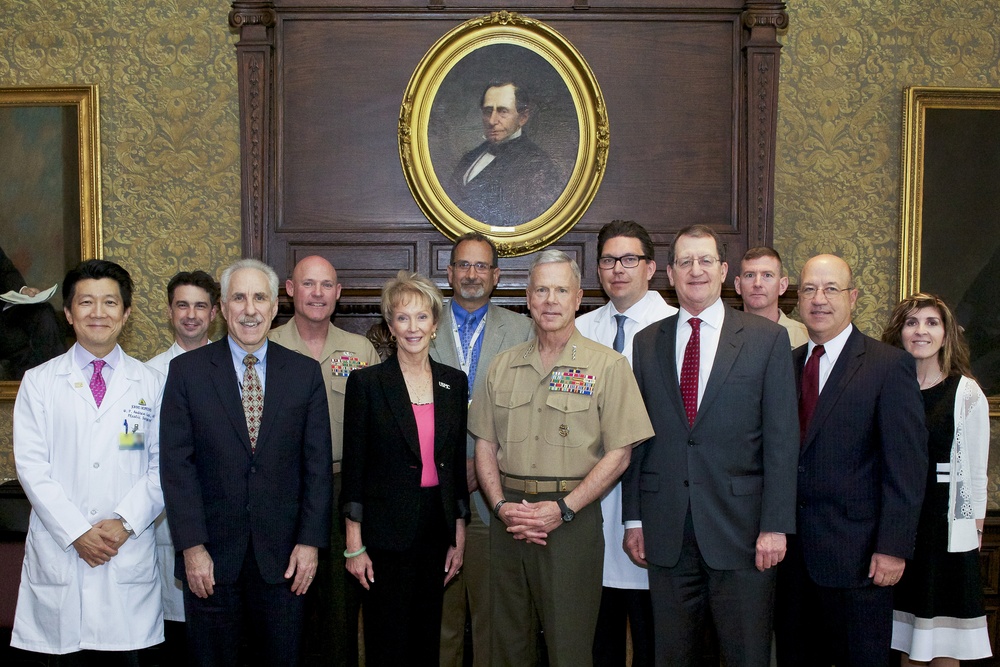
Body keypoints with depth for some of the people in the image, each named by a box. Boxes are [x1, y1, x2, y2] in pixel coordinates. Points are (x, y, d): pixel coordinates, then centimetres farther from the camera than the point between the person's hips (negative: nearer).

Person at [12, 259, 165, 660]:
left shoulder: (150, 384, 7)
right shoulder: (39, 382, 6)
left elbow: (163, 466, 3)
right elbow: (31, 466, -1)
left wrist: (126, 522, -10)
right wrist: (76, 533, -10)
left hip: (130, 554, 0)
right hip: (60, 555, 0)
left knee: (124, 657, 3)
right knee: (71, 656, 4)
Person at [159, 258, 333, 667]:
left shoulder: (305, 373, 3)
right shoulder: (187, 371, 0)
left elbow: (317, 462, 2)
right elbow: (176, 463, -4)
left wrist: (310, 540, -4)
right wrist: (192, 546, -10)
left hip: (282, 556, 1)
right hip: (211, 557, -1)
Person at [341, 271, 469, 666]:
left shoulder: (454, 382, 6)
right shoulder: (366, 382, -5)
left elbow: (457, 464, 10)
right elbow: (353, 466, -6)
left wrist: (459, 537, 8)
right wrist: (354, 544, -8)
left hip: (437, 529, 4)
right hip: (386, 530, -4)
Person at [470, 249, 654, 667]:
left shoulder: (608, 365, -2)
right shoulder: (503, 366, 11)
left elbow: (618, 454, -6)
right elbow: (485, 445, 12)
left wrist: (562, 509, -14)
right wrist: (501, 505, -4)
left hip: (572, 519, -4)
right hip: (508, 518, 4)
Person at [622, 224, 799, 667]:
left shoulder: (767, 339, 0)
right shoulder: (647, 342, 9)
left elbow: (782, 440, -3)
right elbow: (637, 436, 9)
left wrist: (775, 525, -9)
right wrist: (633, 518, 6)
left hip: (741, 529, -2)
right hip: (667, 531, 3)